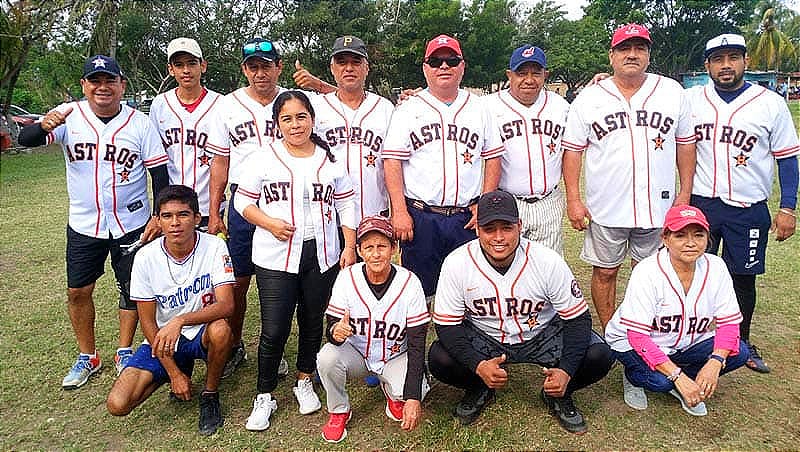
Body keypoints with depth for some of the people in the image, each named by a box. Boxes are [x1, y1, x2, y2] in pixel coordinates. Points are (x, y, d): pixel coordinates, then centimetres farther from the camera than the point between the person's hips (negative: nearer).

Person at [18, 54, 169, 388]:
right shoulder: (69, 115, -5)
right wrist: (44, 126, -36)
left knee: (131, 290, 9)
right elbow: (25, 140, -14)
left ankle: (124, 353, 28)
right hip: (83, 225, 1)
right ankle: (87, 357, 28)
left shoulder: (140, 123, -7)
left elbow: (159, 172, -4)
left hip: (131, 223, -1)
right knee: (78, 292, 9)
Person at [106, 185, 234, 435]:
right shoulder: (146, 257, -13)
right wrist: (174, 373, -12)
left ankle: (210, 395, -6)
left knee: (220, 330, -37)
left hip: (201, 333, -1)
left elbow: (226, 305, -25)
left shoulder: (213, 246, -17)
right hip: (161, 339, 2)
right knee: (117, 404, -16)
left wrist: (180, 321, -41)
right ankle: (181, 371, 14)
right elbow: (148, 323, -8)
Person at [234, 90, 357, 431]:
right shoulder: (262, 159, -1)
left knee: (313, 323, 14)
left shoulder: (331, 160, 6)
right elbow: (243, 201, 2)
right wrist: (270, 224, -15)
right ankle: (264, 397, 16)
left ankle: (304, 381, 36)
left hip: (322, 256, 3)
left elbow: (346, 205, 9)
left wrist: (350, 247, 1)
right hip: (276, 257, -2)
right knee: (274, 330, -3)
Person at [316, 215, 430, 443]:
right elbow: (331, 327, -11)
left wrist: (413, 397, -27)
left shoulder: (409, 283, -19)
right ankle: (338, 411, 1)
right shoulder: (347, 278, -16)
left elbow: (417, 345, -18)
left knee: (410, 391, -28)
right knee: (327, 358, -29)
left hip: (395, 356, -1)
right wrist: (336, 333, -39)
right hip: (356, 353, 1)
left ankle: (394, 394, 11)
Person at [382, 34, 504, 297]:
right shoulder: (408, 110, 4)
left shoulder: (479, 109, 11)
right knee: (419, 288, 6)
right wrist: (399, 212, -11)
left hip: (468, 217, 2)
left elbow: (492, 158, 10)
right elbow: (392, 161, -2)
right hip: (419, 216, -2)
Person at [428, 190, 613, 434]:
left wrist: (566, 371, -28)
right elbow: (447, 324, -14)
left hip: (542, 335, 0)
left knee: (599, 356, -23)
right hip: (483, 339, 0)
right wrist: (478, 365, -31)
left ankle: (558, 394, 10)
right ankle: (479, 389, 8)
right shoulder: (457, 263, -21)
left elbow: (578, 318, -13)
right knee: (439, 359, -27)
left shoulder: (548, 261, -21)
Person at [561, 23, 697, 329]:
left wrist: (685, 193, 6)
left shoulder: (672, 92, 5)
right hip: (605, 209, -1)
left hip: (658, 207, 1)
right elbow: (572, 151, 0)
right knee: (605, 272, 8)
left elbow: (685, 144, 10)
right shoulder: (588, 99, 0)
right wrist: (573, 200, -6)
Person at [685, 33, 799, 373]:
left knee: (743, 278, 9)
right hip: (700, 203, 1)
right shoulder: (690, 99, 1)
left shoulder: (771, 104, -2)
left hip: (749, 209, -1)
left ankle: (742, 343, 28)